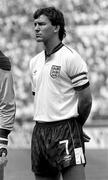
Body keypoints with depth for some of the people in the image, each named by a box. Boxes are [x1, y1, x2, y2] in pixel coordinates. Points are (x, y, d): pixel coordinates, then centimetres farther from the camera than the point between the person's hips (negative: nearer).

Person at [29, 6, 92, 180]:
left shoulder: (71, 57, -8)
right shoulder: (35, 62, 15)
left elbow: (86, 99, -8)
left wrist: (75, 126, 3)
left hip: (65, 128, -7)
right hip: (39, 131, 7)